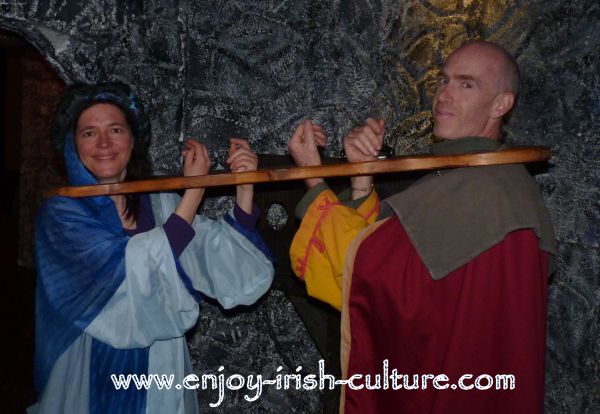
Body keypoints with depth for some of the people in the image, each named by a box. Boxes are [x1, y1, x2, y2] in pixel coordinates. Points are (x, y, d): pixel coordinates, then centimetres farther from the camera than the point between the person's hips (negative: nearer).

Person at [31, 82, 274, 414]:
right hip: (89, 383, -3)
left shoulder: (162, 204, -2)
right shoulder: (61, 213, -10)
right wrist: (195, 189, -20)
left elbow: (229, 271, -12)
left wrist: (244, 190, -25)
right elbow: (135, 267, -25)